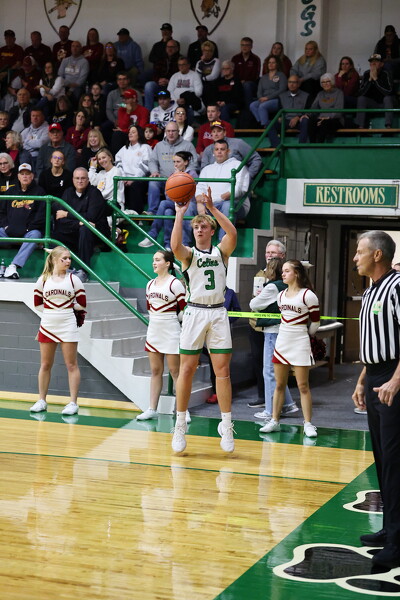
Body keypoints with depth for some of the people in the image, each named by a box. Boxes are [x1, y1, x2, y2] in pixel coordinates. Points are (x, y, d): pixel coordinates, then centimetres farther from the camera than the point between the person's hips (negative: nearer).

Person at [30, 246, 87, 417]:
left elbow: (82, 303, 0)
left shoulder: (73, 279, 0)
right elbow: (37, 303, 5)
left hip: (67, 326, -2)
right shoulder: (43, 279, 3)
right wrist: (51, 308, 0)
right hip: (47, 325, 2)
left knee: (71, 365, -2)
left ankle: (73, 403, 2)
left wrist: (68, 306, -1)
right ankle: (42, 401, 19)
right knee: (45, 365, 9)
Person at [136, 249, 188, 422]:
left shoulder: (175, 283, -10)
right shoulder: (150, 284, 11)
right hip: (153, 330, 7)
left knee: (175, 371, -5)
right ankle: (152, 409, 12)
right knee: (155, 371, 9)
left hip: (171, 332, -7)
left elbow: (184, 308, -10)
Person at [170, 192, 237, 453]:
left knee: (222, 370, 0)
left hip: (218, 313, 1)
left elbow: (233, 234, -13)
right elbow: (175, 246, -19)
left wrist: (212, 208, -15)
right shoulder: (189, 254, 5)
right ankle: (180, 425, 8)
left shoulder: (221, 251, 8)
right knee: (187, 369, 0)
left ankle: (227, 425, 5)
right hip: (195, 312, -1)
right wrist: (180, 213, -16)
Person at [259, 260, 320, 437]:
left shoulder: (308, 295, -9)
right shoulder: (281, 295, 9)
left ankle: (308, 424, 3)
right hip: (282, 341, 6)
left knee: (303, 386, -3)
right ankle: (274, 421, 14)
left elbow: (315, 322, -2)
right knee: (279, 385, 9)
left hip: (300, 342, -6)